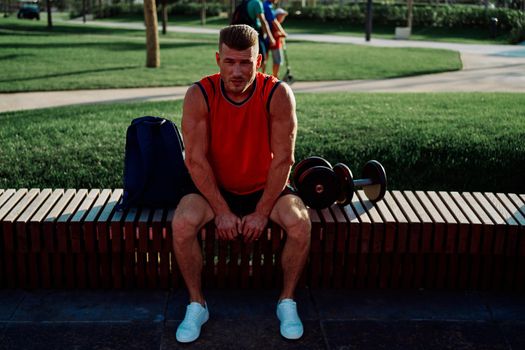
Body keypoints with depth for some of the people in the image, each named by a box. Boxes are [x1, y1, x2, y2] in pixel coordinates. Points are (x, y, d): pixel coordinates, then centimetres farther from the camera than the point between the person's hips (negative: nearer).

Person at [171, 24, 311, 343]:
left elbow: (283, 159, -16)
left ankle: (287, 302, -2)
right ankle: (197, 305, -4)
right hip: (215, 188, 1)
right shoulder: (199, 96, -18)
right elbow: (196, 159, -16)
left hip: (265, 188, 0)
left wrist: (261, 213, -17)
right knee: (182, 224, -27)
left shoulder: (278, 95, -19)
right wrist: (222, 211, -19)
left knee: (300, 224, -27)